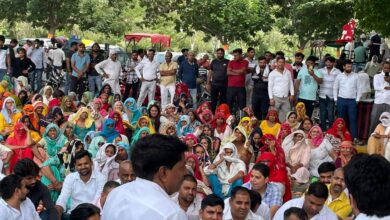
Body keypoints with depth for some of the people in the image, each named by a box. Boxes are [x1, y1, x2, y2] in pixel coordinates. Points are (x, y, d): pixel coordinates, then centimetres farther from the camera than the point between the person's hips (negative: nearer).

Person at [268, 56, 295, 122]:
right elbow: (270, 86, -3)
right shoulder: (272, 73, -2)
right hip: (276, 97, -4)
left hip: (286, 98, 4)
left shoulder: (288, 72, 9)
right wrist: (271, 98, -9)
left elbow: (291, 84, 14)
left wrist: (292, 94, 6)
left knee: (287, 115, 3)